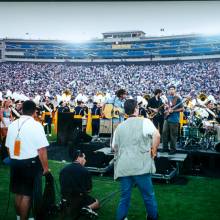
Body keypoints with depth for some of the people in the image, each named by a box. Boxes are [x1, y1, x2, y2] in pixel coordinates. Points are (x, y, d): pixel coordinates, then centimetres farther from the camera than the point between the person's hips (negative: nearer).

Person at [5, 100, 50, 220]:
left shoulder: (12, 125, 4)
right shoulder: (36, 125, -14)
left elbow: (8, 147, 10)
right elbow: (41, 149, -18)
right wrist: (45, 167, -8)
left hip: (15, 162, 6)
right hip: (31, 163, -6)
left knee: (18, 192, 19)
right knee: (27, 194, 4)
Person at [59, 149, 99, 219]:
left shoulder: (63, 170, 2)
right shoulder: (84, 171, -14)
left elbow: (62, 187, 11)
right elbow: (88, 190, -6)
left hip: (65, 199, 5)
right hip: (79, 198, -5)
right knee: (96, 203, 19)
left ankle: (67, 207, 8)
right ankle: (88, 208, -12)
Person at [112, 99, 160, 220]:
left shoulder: (120, 126, 16)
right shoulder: (144, 121, 0)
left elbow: (114, 147, 22)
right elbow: (156, 135, -15)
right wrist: (154, 151, -4)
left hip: (123, 167, 5)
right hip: (140, 166, -5)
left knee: (124, 197, 13)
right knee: (149, 196, 11)